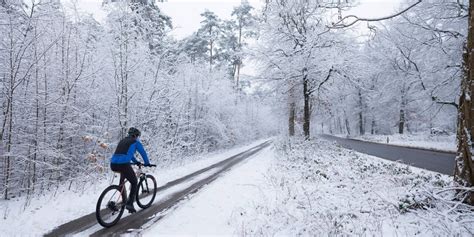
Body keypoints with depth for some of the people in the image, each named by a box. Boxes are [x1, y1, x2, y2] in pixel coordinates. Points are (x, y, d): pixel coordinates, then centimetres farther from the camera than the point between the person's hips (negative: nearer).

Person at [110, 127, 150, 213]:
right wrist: (147, 163, 31)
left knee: (124, 171, 37)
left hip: (113, 164, 7)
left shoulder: (122, 141, 28)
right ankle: (130, 203, 5)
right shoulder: (136, 142, 9)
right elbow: (143, 153, 15)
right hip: (123, 164, -7)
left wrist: (136, 161, 50)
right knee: (134, 182, 14)